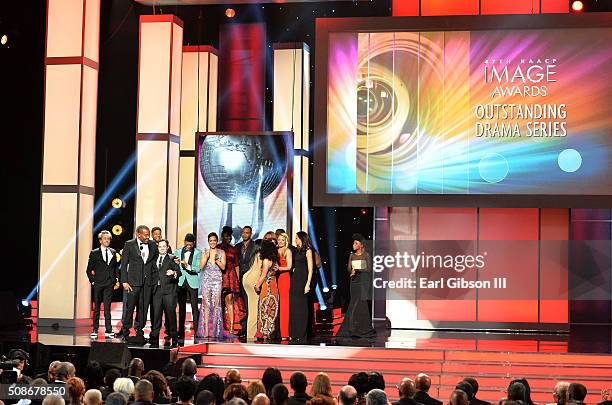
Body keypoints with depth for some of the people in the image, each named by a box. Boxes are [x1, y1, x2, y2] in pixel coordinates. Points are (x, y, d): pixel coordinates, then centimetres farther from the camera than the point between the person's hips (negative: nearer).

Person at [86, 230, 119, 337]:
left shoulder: (113, 252, 11)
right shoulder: (94, 253, 2)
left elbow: (115, 267, 18)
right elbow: (89, 270, 4)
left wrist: (117, 280, 7)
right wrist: (92, 281, -4)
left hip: (109, 284, 2)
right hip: (98, 284, -2)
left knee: (107, 307, -1)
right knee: (96, 307, 5)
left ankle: (108, 330, -2)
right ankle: (95, 330, 10)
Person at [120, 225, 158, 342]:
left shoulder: (153, 245, 8)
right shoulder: (129, 244, 0)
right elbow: (124, 264, 0)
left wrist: (155, 279, 5)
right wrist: (124, 281, -6)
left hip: (148, 281, 3)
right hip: (134, 281, -3)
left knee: (143, 308, 4)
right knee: (130, 306, -5)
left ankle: (139, 332, 11)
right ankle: (125, 331, 6)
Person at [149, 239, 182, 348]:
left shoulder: (172, 259, 7)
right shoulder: (154, 260, 20)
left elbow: (179, 272, -3)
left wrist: (174, 273, -23)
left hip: (169, 290, -3)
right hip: (157, 290, 3)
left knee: (171, 313, -5)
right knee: (156, 314, 0)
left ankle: (173, 337, 1)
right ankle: (154, 338, 1)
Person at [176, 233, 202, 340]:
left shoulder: (198, 253, -1)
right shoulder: (178, 252, 10)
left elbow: (198, 269, -9)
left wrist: (188, 266, -24)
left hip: (192, 282, -3)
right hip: (181, 282, 3)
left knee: (194, 307, -6)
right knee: (181, 307, 7)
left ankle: (197, 331, -4)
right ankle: (181, 332, 12)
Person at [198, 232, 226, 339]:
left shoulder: (221, 252, 8)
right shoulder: (205, 252, 11)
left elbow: (223, 267, 2)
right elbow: (201, 266, 3)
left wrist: (215, 259, -9)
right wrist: (206, 257, -10)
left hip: (217, 279, -1)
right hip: (206, 279, 1)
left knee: (216, 304, -6)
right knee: (206, 304, -6)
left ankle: (215, 330, -3)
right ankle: (205, 330, -8)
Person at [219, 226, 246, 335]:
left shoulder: (233, 250, 15)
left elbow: (237, 265, 15)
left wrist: (238, 279, 8)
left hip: (231, 277, 1)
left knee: (229, 301, -7)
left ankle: (231, 327, -11)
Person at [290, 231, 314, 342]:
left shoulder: (307, 251, -5)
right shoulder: (297, 251, 16)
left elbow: (310, 269, -10)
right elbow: (294, 266, 15)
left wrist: (308, 284, -16)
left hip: (303, 280, -7)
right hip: (295, 279, 7)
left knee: (301, 307, -5)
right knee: (294, 307, 6)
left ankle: (301, 335, -1)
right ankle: (295, 334, 9)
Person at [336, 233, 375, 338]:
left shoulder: (366, 255, -1)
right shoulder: (351, 256, 12)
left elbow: (369, 269, -7)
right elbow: (349, 269, 7)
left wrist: (357, 270, -16)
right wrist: (352, 271, -16)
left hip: (363, 281, -4)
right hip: (354, 281, 4)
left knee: (361, 303, -8)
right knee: (356, 304, 1)